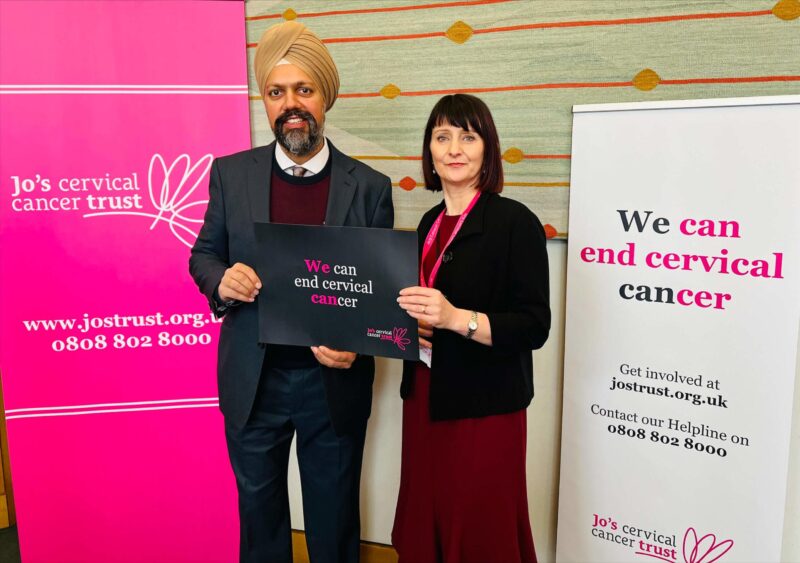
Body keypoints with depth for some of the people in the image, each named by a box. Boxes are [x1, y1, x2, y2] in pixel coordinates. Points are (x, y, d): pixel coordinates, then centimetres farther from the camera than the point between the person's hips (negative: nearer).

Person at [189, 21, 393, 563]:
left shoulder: (369, 186, -5)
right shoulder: (231, 173, -2)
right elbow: (203, 255, 6)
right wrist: (222, 279, -18)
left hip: (334, 380, -1)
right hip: (253, 380, 1)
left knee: (333, 514, 19)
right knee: (259, 507, 21)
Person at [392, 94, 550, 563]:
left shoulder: (516, 222, -12)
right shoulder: (431, 223, 10)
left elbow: (534, 327, -16)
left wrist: (456, 318, -29)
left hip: (485, 407, -6)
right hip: (425, 398, 6)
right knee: (425, 523, 17)